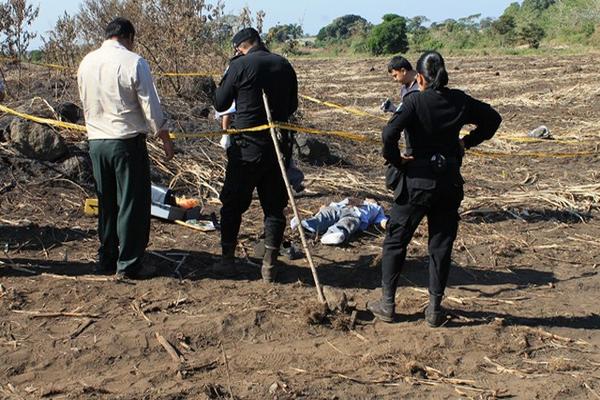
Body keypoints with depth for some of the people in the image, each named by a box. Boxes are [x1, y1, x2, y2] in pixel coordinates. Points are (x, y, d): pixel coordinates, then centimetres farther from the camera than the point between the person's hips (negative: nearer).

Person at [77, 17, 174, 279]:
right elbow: (151, 106, -10)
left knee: (106, 203, 16)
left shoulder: (86, 62, 5)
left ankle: (107, 259, 23)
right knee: (132, 203, 3)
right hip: (127, 141, -6)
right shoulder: (134, 62, -12)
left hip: (95, 141, 6)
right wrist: (165, 139, 0)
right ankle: (127, 265, 5)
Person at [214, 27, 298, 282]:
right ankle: (269, 266, 11)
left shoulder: (240, 65, -9)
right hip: (278, 145, 4)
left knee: (232, 204, 10)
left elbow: (220, 104, -1)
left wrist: (225, 82, 13)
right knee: (274, 206, 9)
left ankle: (228, 259, 15)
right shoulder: (284, 65, 4)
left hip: (246, 146, -4)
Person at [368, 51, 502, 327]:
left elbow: (390, 133, -25)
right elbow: (492, 119, 15)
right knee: (441, 245, 11)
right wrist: (467, 142, 14)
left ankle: (387, 304, 14)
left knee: (395, 241, 10)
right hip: (449, 181, 4)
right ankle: (435, 309, 14)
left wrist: (395, 159, -10)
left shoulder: (415, 101, -12)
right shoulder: (460, 101, 1)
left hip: (417, 180, -4)